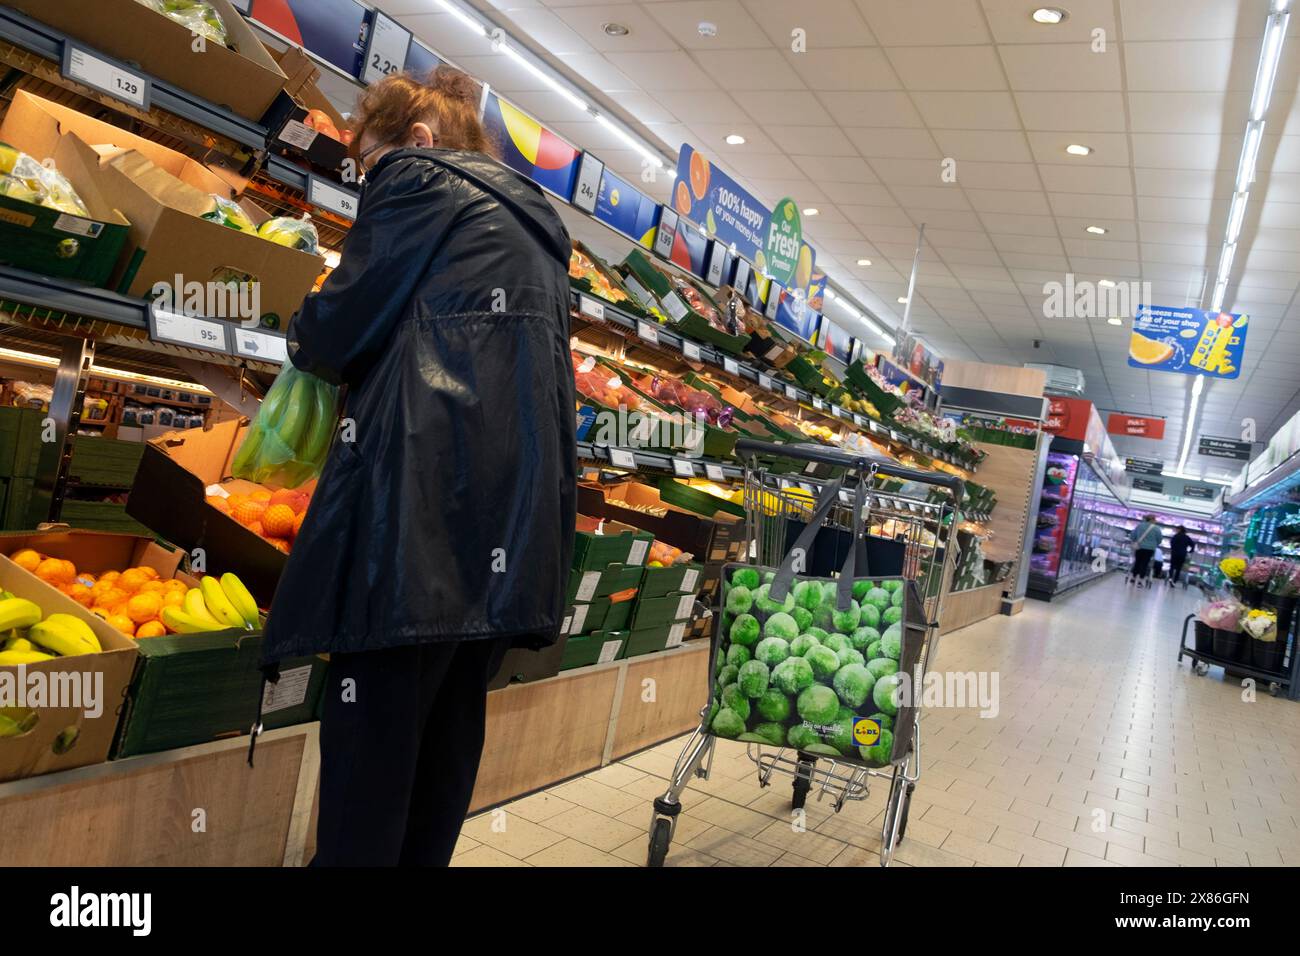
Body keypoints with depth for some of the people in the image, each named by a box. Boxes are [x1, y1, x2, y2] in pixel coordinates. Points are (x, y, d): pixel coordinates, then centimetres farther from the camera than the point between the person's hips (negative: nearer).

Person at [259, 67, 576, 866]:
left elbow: (342, 326, -1)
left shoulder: (417, 177, 5)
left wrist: (306, 344, 22)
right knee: (451, 719, 12)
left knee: (373, 725, -4)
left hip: (430, 483, -8)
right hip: (521, 506, 8)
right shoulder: (533, 217, 28)